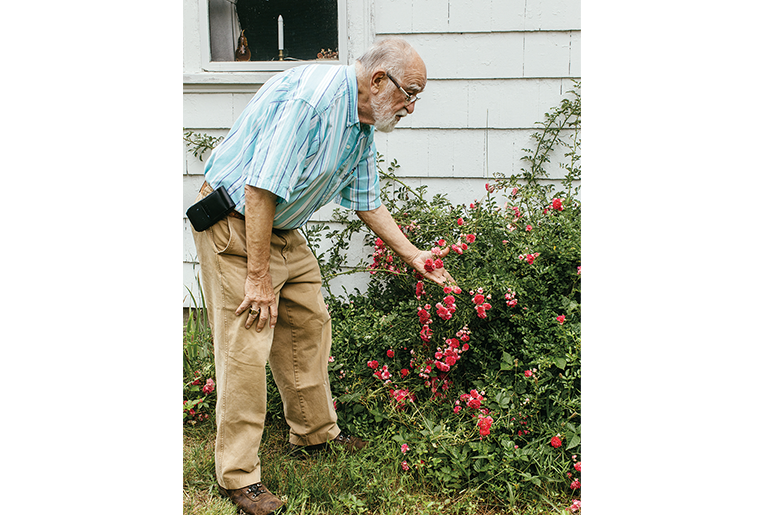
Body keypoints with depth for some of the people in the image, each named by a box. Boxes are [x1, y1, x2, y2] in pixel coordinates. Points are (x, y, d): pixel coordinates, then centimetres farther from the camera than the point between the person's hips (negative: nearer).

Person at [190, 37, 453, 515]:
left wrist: (413, 254, 13)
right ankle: (238, 475, 5)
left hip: (282, 230, 9)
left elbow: (368, 202, 17)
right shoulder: (313, 94, -26)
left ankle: (316, 431, 33)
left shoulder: (363, 125, 5)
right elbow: (261, 188, -29)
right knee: (246, 346, -7)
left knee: (309, 325, 14)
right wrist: (259, 277, -25)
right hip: (233, 226, -9)